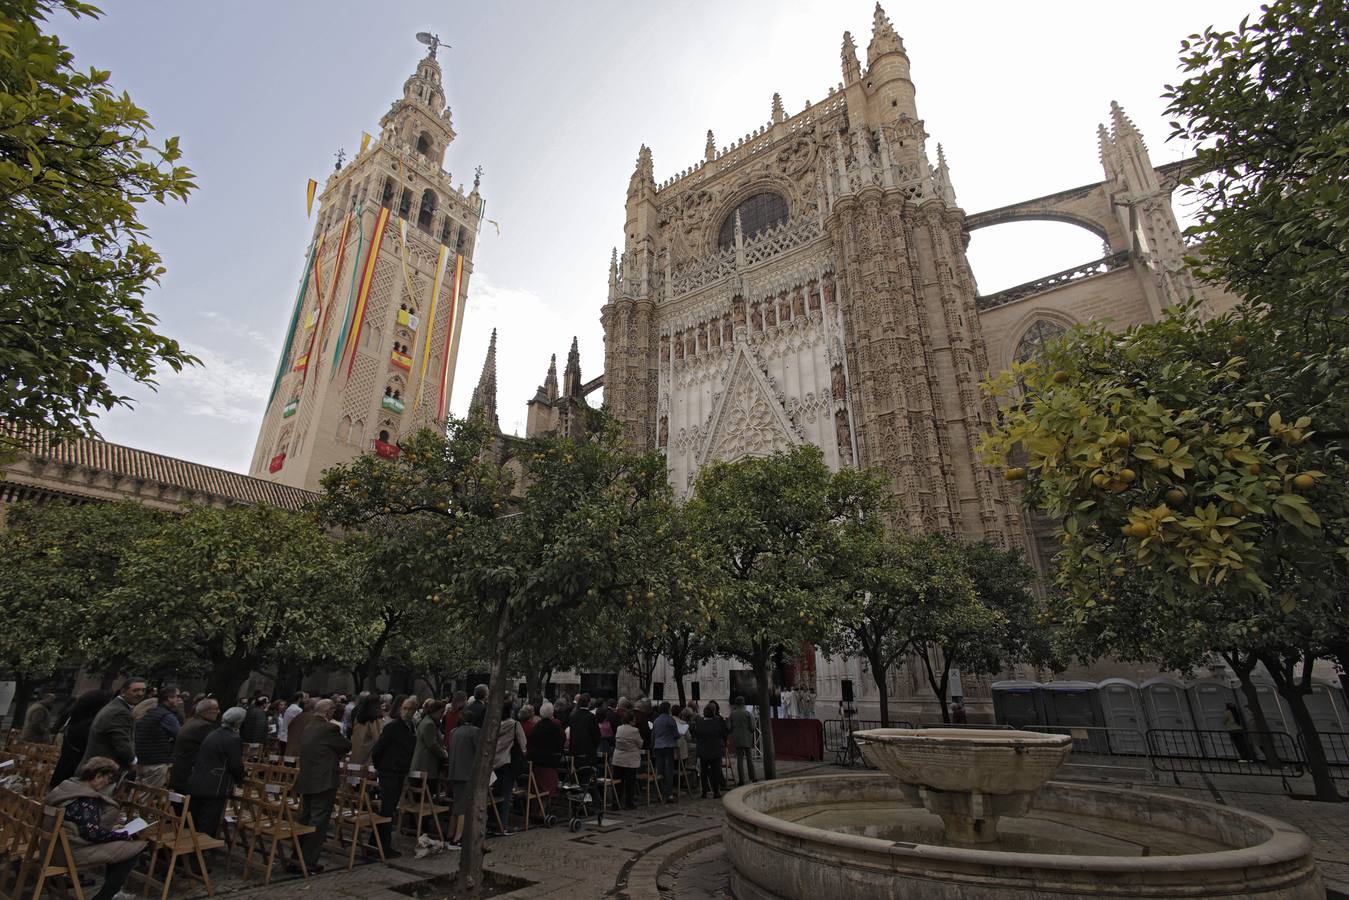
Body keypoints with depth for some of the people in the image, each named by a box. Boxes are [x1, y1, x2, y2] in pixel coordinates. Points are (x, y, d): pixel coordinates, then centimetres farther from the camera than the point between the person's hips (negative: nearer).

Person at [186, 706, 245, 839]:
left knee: (195, 825, 17)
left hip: (196, 785, 8)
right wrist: (240, 780, 9)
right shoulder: (233, 740, -14)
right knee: (208, 828, 0)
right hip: (215, 788, -8)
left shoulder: (211, 734, 11)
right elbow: (236, 766, -13)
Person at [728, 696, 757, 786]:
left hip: (737, 739, 1)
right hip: (747, 739, -1)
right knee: (749, 758, 12)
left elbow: (730, 727, -1)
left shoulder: (732, 714, -2)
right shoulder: (747, 713, -7)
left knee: (739, 759, 5)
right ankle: (753, 777, 13)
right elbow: (752, 727, -7)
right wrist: (753, 739, 6)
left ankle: (741, 780, 5)